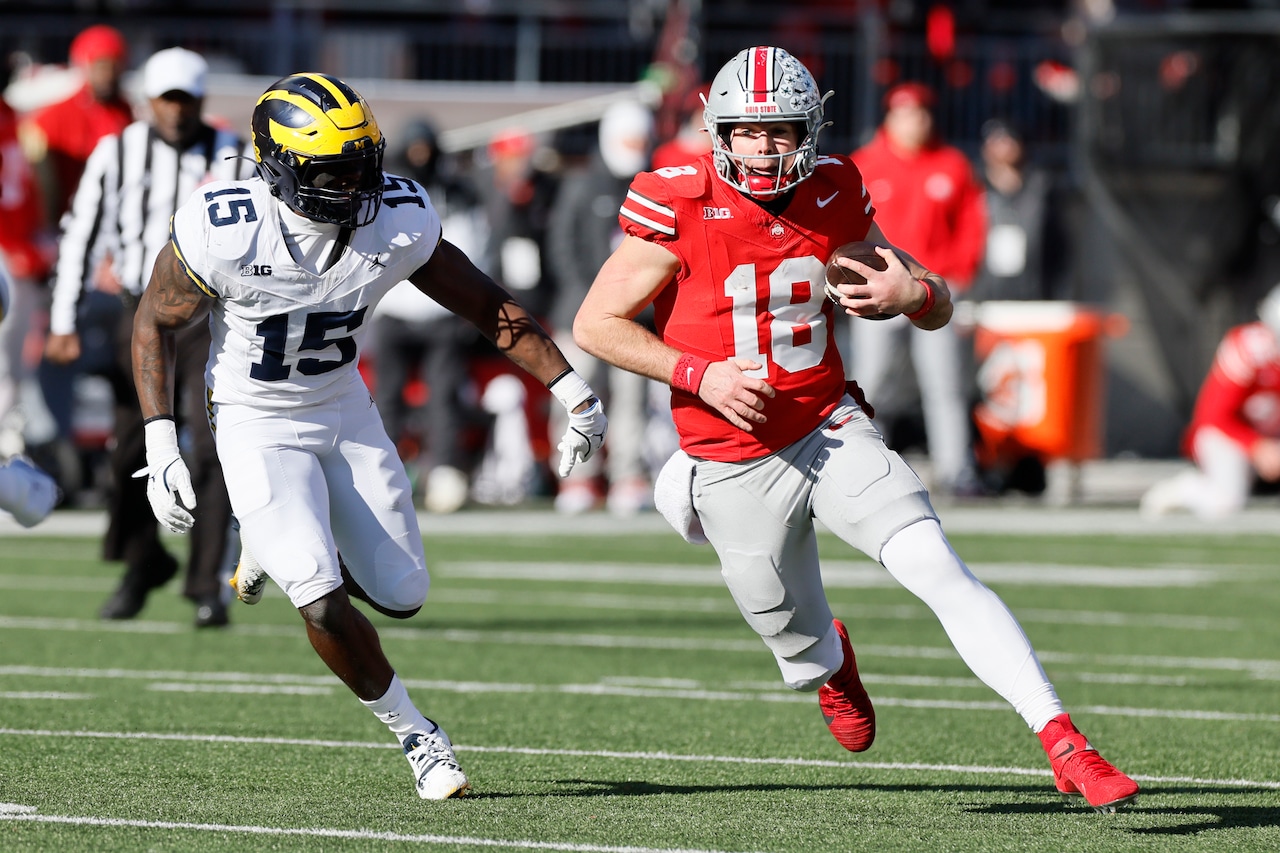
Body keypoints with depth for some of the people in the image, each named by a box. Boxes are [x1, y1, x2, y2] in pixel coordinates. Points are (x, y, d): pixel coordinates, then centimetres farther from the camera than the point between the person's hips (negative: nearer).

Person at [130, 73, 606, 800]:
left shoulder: (398, 221, -18)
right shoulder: (223, 234, -27)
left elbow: (488, 306, -5)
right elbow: (155, 325, -11)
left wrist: (573, 391, -6)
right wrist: (162, 450, -17)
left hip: (345, 412, 4)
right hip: (258, 427, -4)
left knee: (401, 594, 4)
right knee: (324, 604, -18)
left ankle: (280, 548, 32)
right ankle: (416, 734, 4)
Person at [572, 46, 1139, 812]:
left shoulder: (833, 199, -3)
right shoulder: (682, 210, -13)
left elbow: (940, 306, 6)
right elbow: (596, 324, -8)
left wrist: (912, 295, -19)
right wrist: (698, 373, -19)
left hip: (831, 433, 2)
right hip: (739, 470, -2)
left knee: (945, 574, -18)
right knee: (802, 650, 11)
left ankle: (1063, 742, -22)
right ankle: (830, 661, 51)